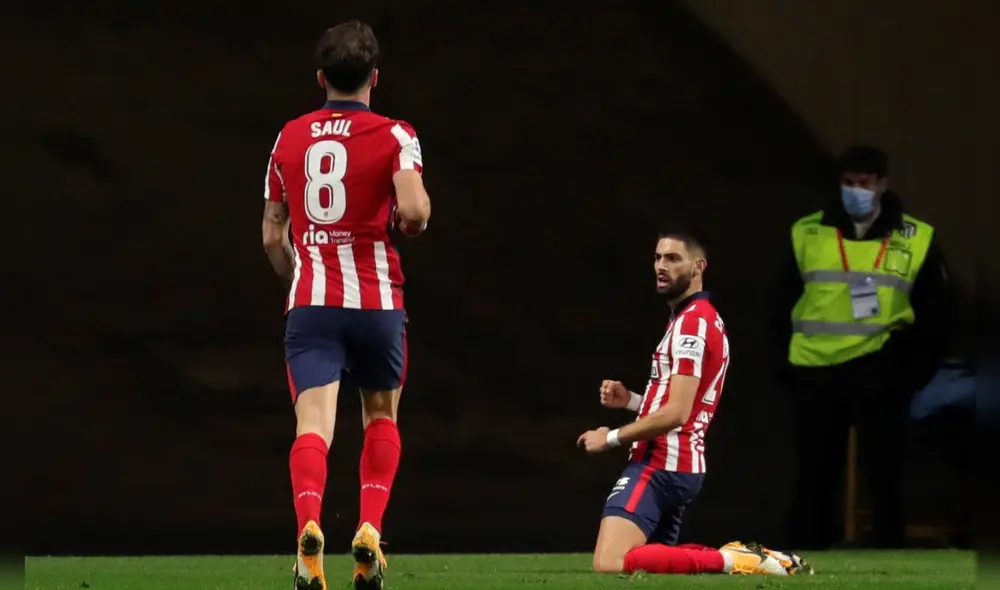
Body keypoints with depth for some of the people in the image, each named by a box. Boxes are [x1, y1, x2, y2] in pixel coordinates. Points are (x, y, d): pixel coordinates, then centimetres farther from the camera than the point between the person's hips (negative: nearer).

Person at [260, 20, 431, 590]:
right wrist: (417, 219, 6)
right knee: (382, 415, 21)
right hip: (376, 301, -1)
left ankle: (310, 526, -37)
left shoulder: (289, 137, 10)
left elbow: (272, 234, 15)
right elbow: (412, 210, -19)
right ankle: (371, 529, 5)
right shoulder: (394, 136, -3)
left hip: (310, 303, 1)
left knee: (314, 424, -11)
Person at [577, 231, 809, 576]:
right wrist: (630, 400, 13)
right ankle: (745, 557, 9)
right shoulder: (702, 320, 19)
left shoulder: (691, 322, -13)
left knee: (610, 564, -22)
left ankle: (729, 560, -18)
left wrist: (611, 438, -10)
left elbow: (676, 413, -20)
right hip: (681, 467, 11)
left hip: (660, 466, -11)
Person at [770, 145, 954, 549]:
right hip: (816, 378, 1)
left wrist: (915, 372, 1)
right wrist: (785, 364, 2)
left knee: (884, 478, 2)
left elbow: (936, 314, 8)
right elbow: (783, 305, 11)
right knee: (814, 478, 5)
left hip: (880, 378, -1)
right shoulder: (807, 234, 5)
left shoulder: (916, 240, 2)